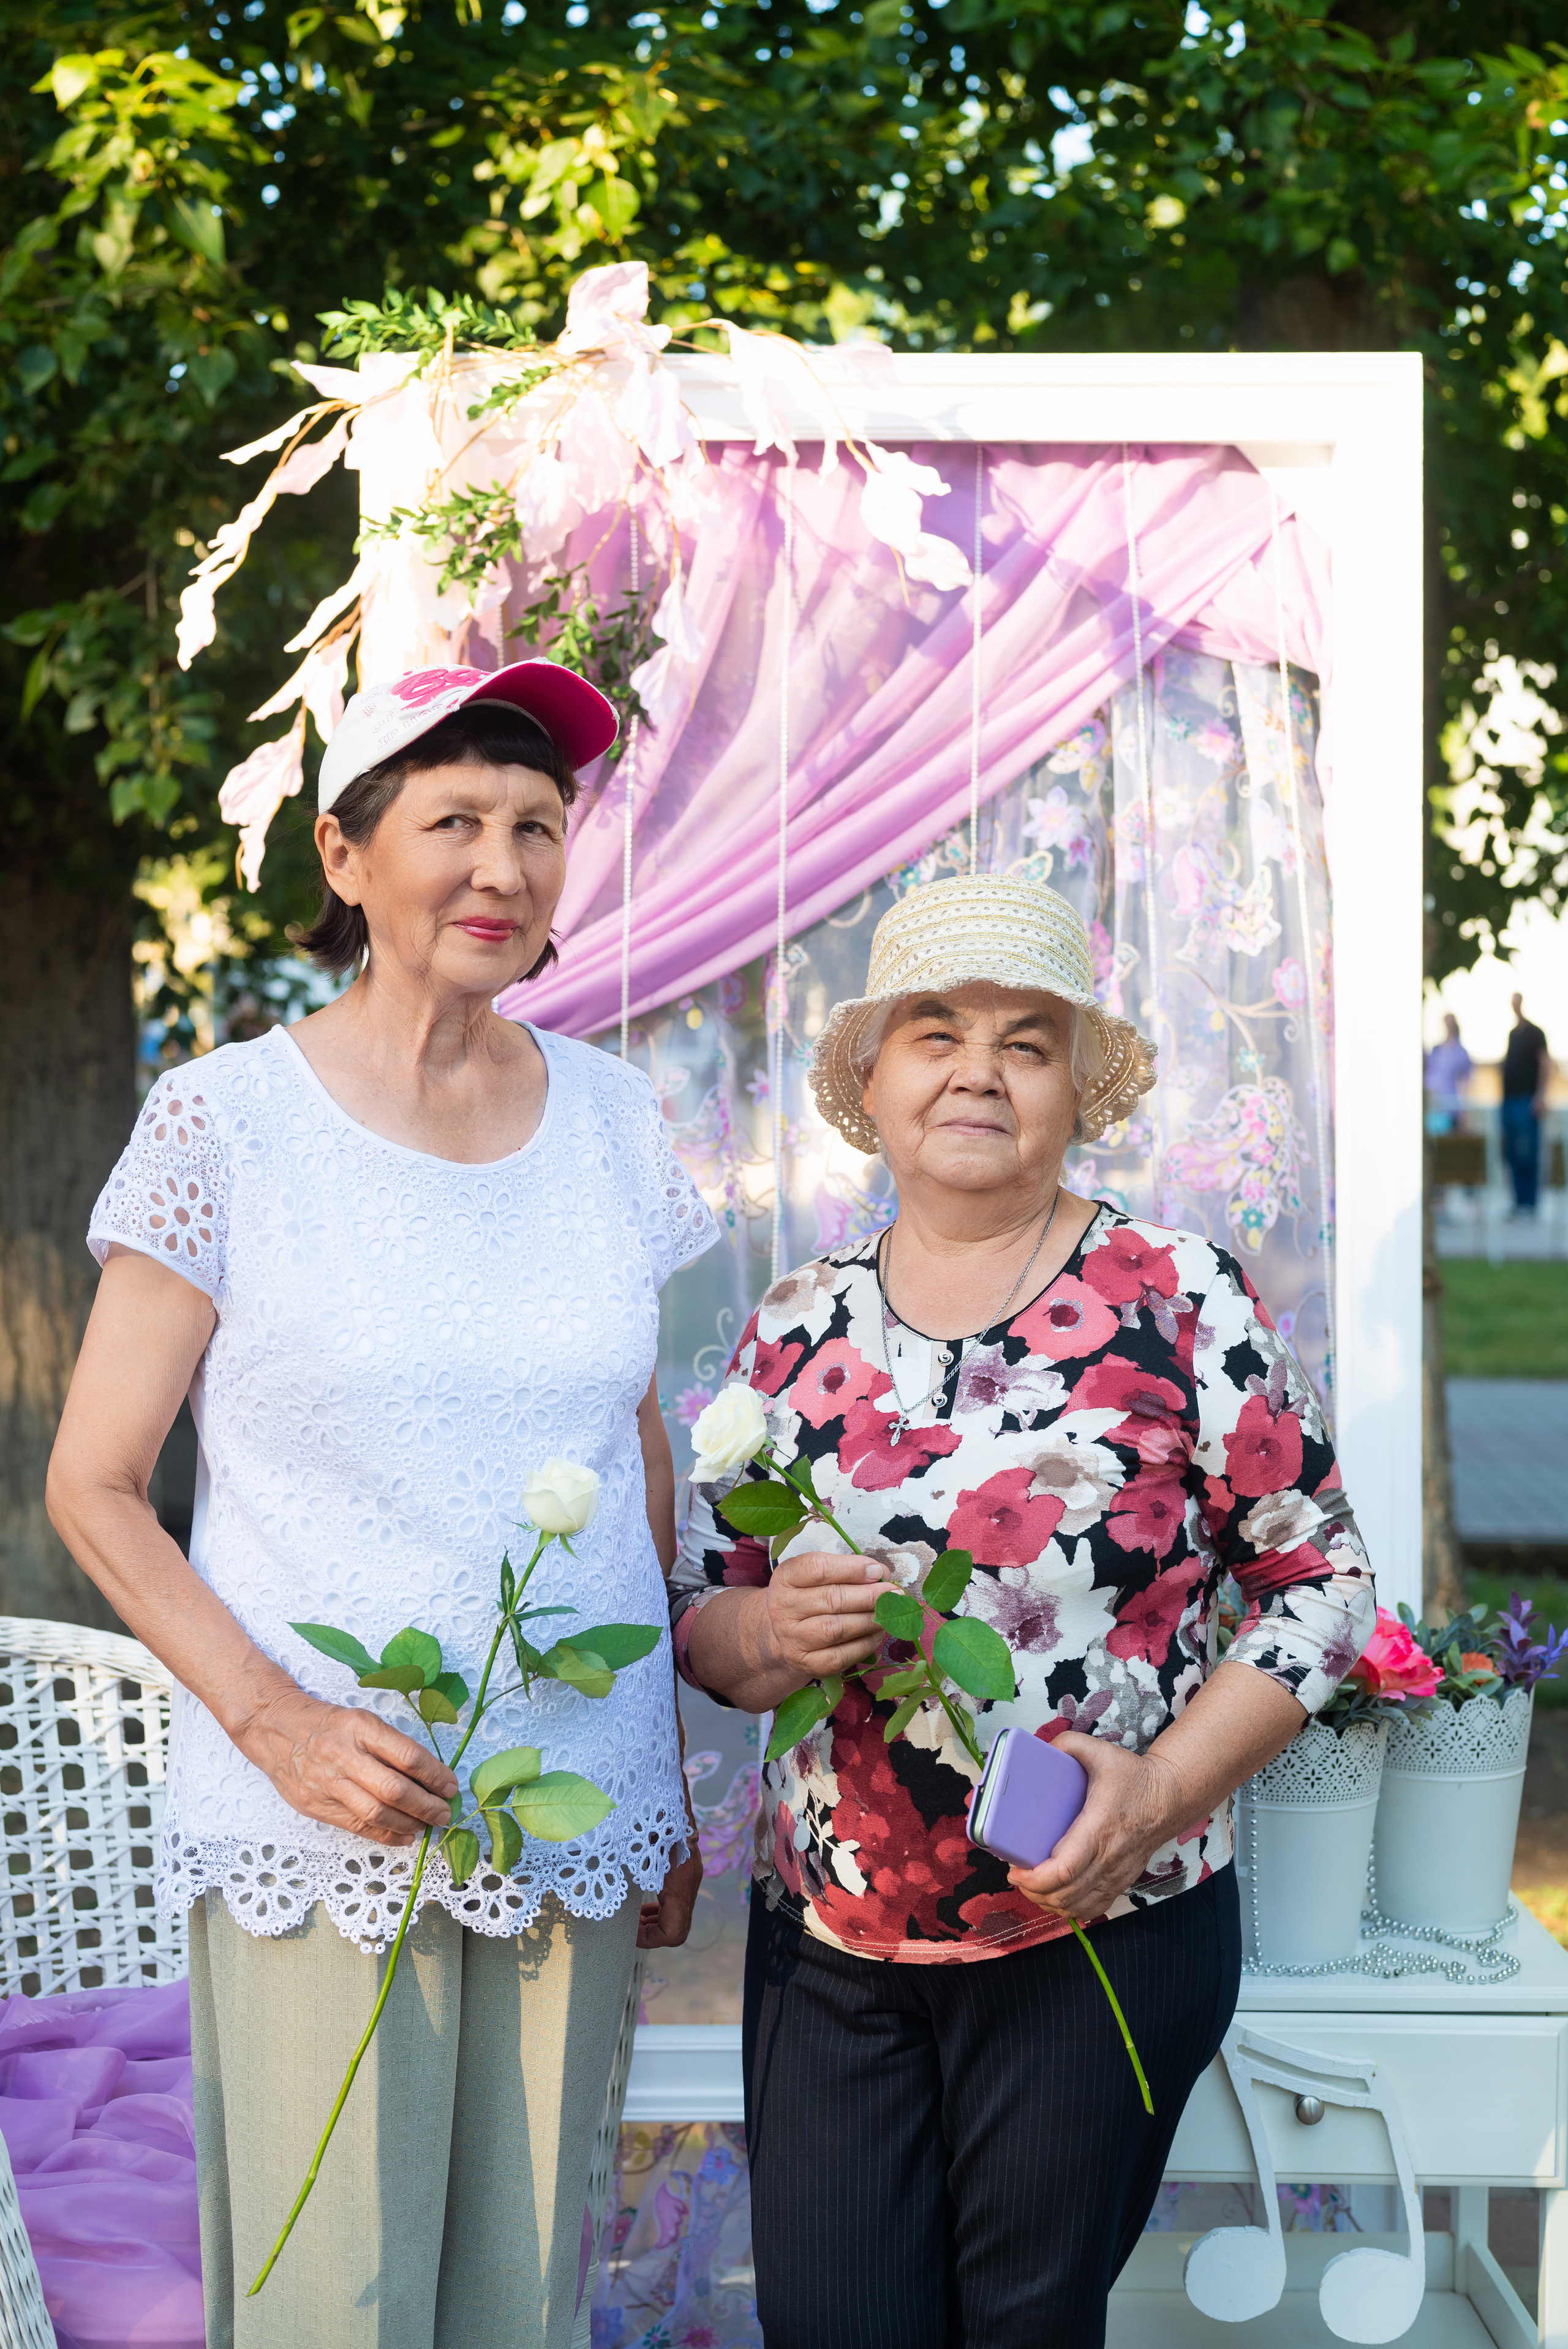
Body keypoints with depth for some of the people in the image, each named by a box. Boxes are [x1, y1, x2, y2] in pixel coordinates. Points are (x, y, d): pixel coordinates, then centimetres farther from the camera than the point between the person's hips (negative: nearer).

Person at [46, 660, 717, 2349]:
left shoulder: (607, 1115, 6)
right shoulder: (228, 1119, -6)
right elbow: (93, 1483, -3)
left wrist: (672, 1784, 12)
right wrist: (272, 1718, -16)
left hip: (575, 1825, 4)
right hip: (318, 1826, -3)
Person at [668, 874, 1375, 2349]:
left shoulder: (1180, 1304, -5)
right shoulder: (796, 1329, 5)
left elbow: (1319, 1581, -3)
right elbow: (696, 1609, 10)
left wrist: (1161, 1788, -14)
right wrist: (766, 1639, -13)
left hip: (1102, 1936, -2)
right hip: (825, 1940, 3)